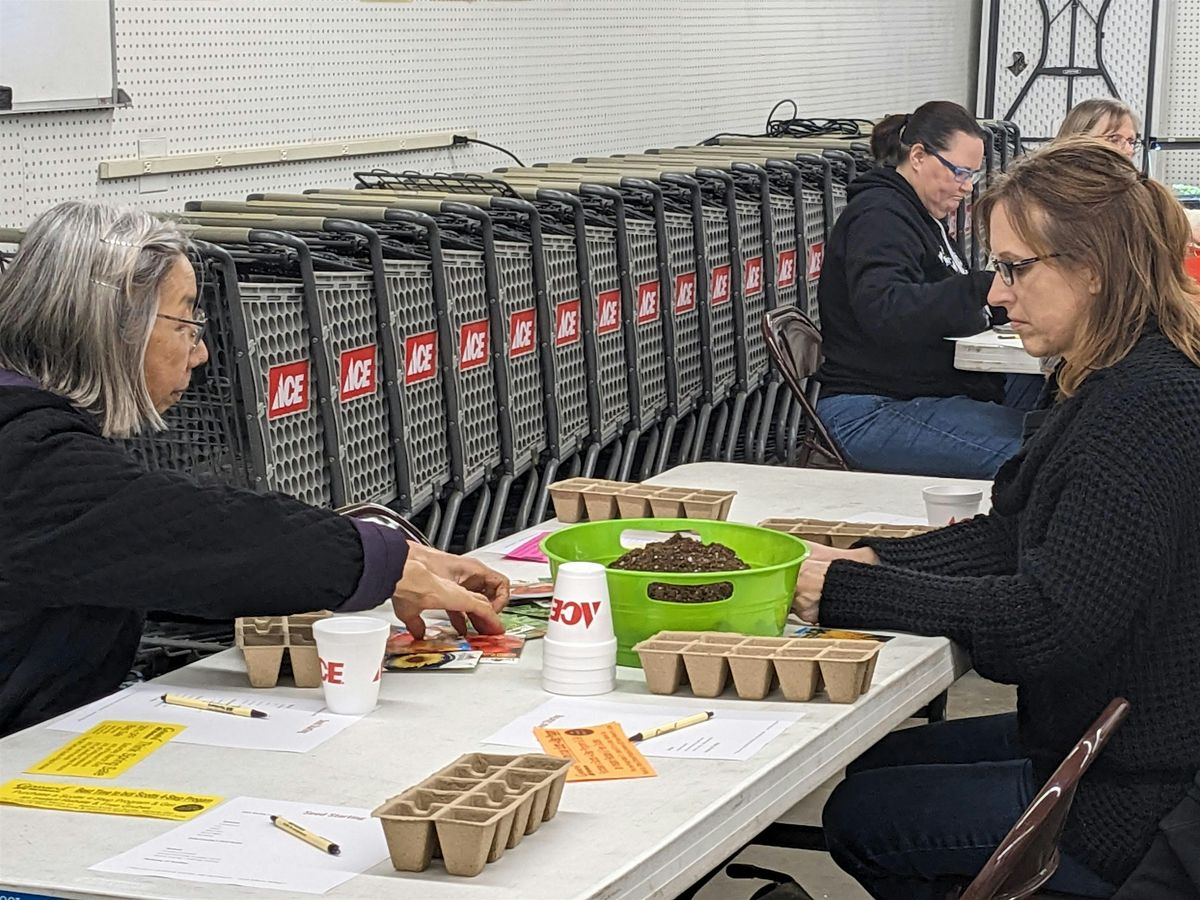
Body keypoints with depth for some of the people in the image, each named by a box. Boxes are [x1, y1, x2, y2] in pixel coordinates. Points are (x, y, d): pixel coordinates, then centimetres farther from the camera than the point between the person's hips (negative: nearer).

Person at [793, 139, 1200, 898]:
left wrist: (843, 592, -22)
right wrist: (872, 562, -5)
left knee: (857, 816, 4)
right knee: (874, 762, 21)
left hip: (1131, 805, -10)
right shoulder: (1108, 385, 6)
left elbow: (1043, 622, -28)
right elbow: (1009, 536, 10)